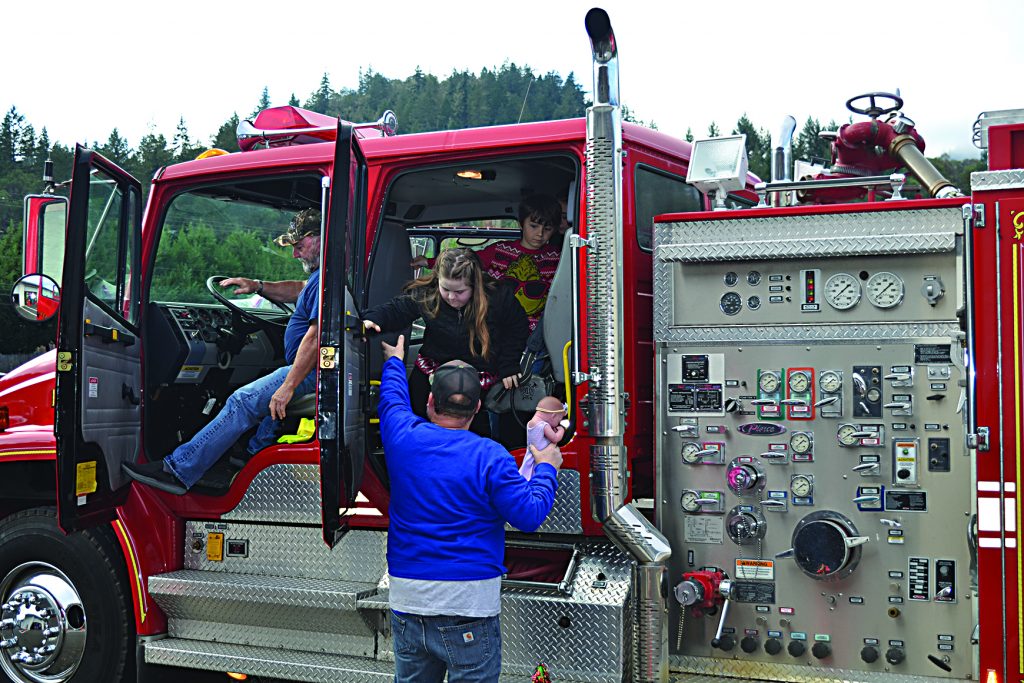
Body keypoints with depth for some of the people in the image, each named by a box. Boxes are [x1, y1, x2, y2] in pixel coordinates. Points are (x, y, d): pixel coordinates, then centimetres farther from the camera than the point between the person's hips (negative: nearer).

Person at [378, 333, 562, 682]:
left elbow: (391, 398, 22)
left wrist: (394, 361, 40)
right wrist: (546, 469, 6)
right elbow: (530, 515, -10)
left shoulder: (403, 438, -1)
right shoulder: (490, 457, -12)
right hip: (468, 606, -4)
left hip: (406, 601, 4)